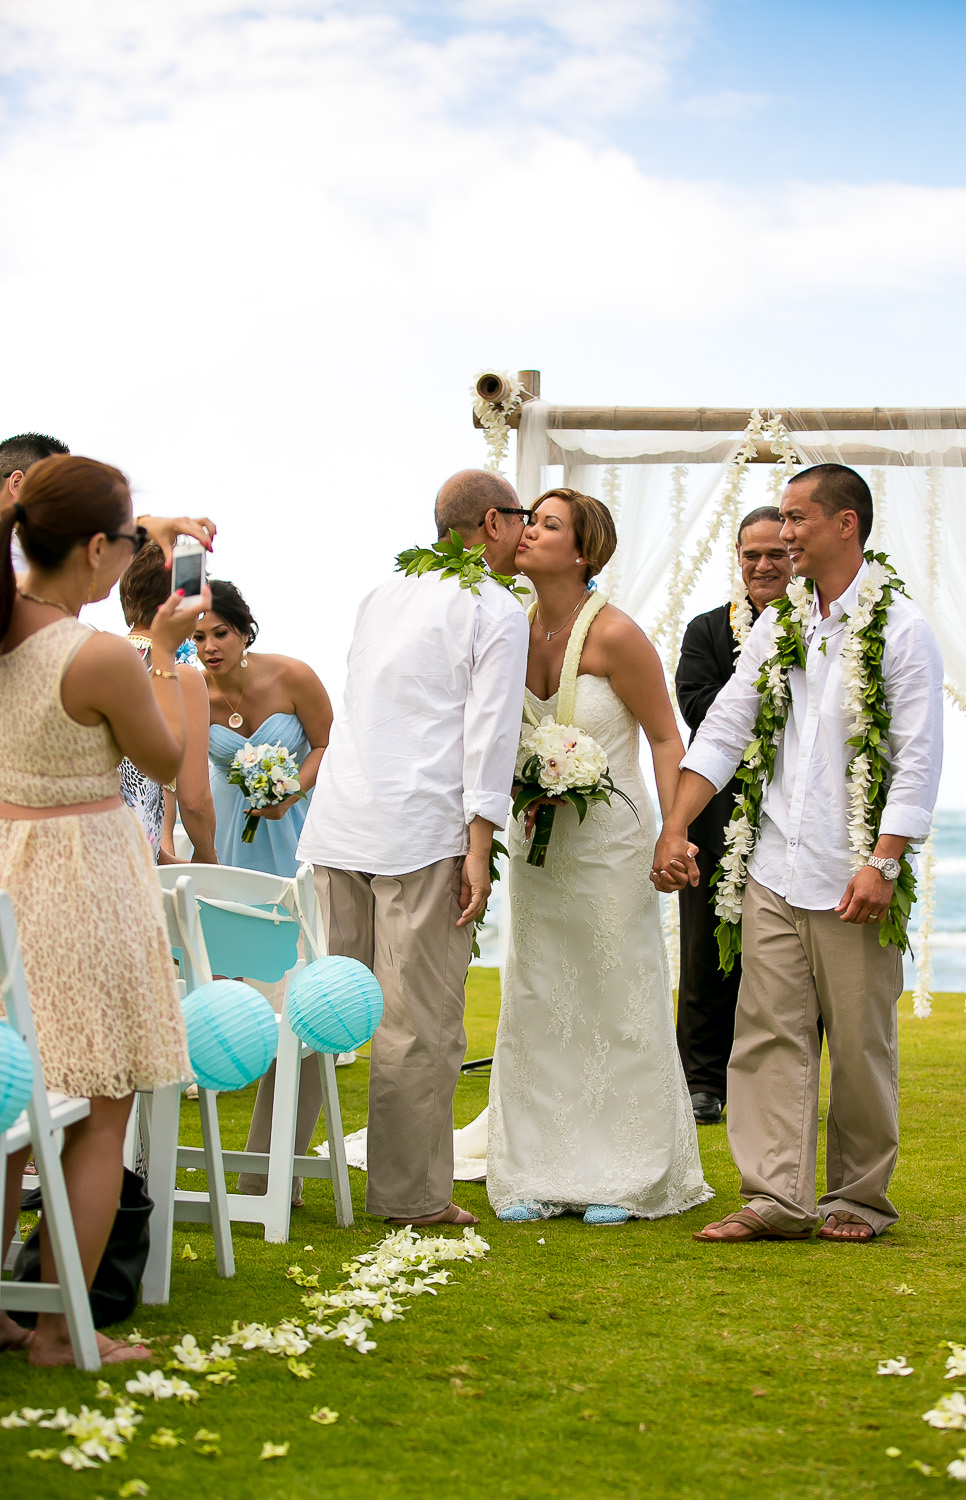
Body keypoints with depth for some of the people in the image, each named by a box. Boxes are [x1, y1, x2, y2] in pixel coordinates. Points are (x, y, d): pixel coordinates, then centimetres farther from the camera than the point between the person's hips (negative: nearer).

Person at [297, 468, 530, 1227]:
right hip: (423, 832, -7)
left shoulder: (384, 592, 18)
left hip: (338, 825, 7)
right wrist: (478, 849, -11)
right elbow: (489, 733, -11)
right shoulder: (499, 611, -4)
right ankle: (411, 1194, 8)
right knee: (419, 1024, 1)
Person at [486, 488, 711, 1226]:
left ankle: (626, 1179, 14)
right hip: (535, 841, 6)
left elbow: (666, 738, -11)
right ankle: (539, 1176, 17)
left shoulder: (615, 634, -15)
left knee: (617, 1004, 3)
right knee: (535, 1002, 8)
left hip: (610, 841, -6)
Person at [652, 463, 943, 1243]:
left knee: (860, 1044, 4)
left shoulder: (900, 628, -4)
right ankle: (777, 1197, 3)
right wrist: (674, 829, 4)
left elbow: (919, 760, -8)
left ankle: (859, 1196, 17)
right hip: (774, 870, 5)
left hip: (854, 878, -5)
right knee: (769, 1034, 0)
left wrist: (883, 864, -15)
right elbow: (722, 730, 12)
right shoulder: (778, 626, 11)